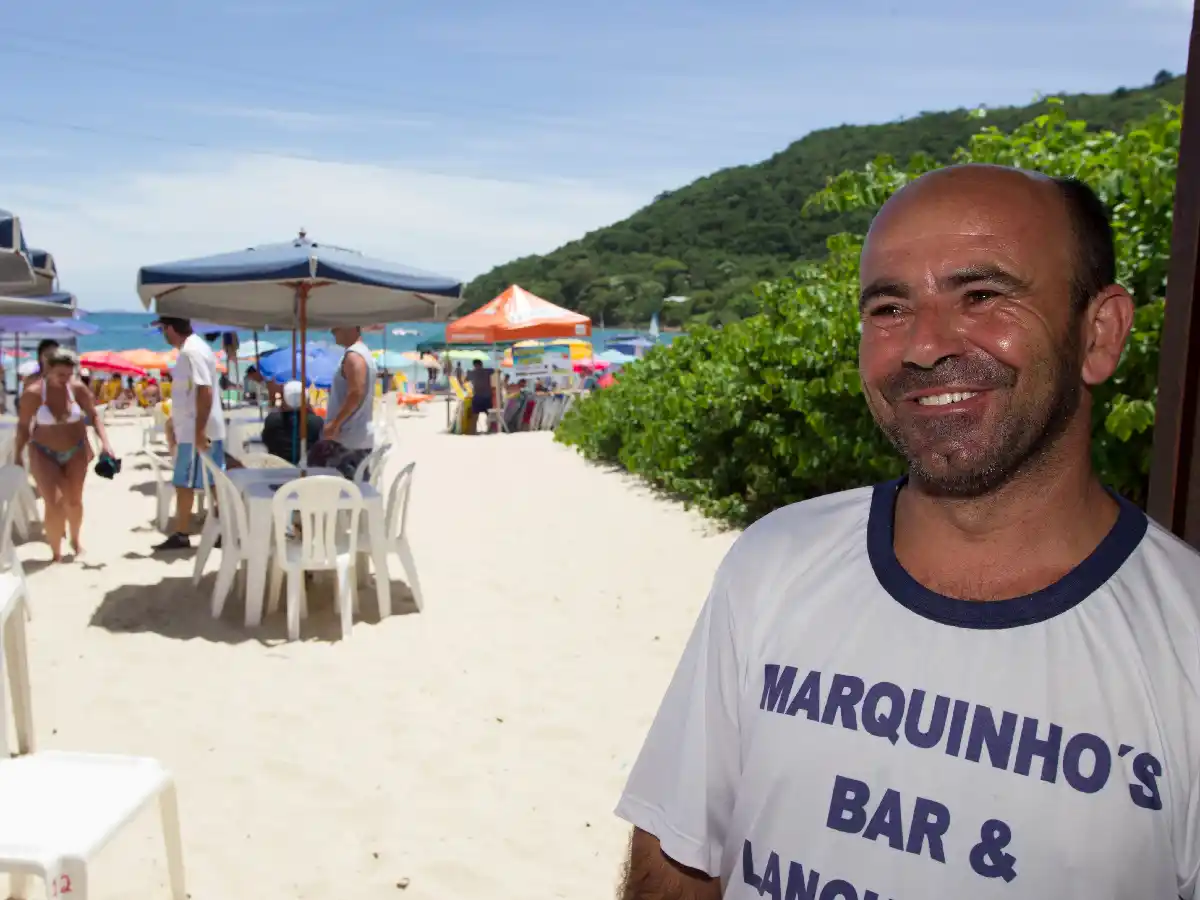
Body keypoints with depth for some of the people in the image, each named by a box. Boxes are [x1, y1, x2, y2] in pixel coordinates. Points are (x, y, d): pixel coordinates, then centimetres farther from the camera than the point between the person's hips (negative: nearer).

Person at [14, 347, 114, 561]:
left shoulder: (78, 388, -11)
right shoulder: (33, 393, -16)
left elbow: (94, 416, -2)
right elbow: (23, 426, -5)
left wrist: (104, 442, -14)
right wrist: (17, 457, -2)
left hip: (76, 451, 2)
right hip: (44, 454, -2)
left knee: (74, 501, 13)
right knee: (54, 504, -11)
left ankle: (75, 539, 41)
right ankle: (56, 552, 6)